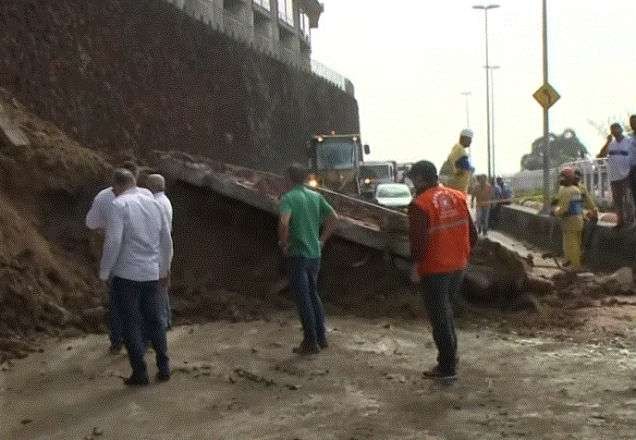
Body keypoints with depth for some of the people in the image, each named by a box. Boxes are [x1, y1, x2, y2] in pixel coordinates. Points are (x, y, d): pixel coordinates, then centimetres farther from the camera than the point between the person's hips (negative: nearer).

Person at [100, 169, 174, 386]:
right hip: (151, 274, 6)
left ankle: (140, 373, 6)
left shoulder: (119, 205, -12)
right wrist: (164, 268, 26)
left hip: (125, 275, -6)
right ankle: (163, 367, 19)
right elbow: (166, 240, 13)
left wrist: (104, 273, -9)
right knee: (154, 320, 16)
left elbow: (113, 242, -20)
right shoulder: (154, 204, 7)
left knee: (131, 324, 3)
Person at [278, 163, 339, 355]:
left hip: (297, 254, -6)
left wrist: (283, 243, -12)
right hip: (315, 253, 6)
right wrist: (322, 239, 13)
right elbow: (334, 218, 7)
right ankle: (321, 337, 22)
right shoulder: (316, 197, 7)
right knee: (313, 294, 19)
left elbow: (284, 222, -27)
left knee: (303, 299, -1)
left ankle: (311, 342, 3)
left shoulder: (288, 198, -11)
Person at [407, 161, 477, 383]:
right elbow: (472, 233, 7)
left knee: (439, 317, 3)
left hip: (433, 270, -7)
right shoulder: (458, 197, 4)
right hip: (458, 266, 7)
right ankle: (449, 359, 29)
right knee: (446, 312, 22)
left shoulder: (420, 205, -17)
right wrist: (463, 256, 17)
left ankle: (447, 368, 8)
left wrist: (415, 265, -9)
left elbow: (418, 240, -21)